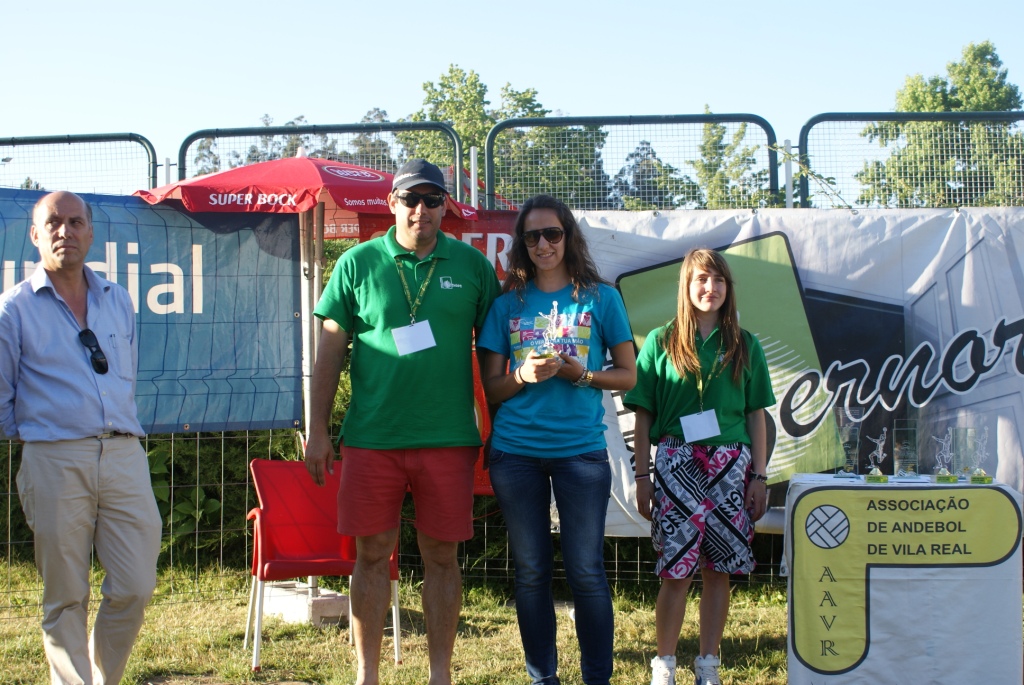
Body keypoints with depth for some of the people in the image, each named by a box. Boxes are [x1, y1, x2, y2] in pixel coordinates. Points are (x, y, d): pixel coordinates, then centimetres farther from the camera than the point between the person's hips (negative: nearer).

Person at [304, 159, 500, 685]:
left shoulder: (472, 265, 5)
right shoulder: (358, 263, 3)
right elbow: (331, 350, 5)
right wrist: (318, 430, 2)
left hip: (449, 438, 0)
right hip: (371, 438, 0)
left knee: (442, 557, 7)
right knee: (372, 554, 6)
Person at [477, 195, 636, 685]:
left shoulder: (600, 298, 4)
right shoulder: (508, 304, 8)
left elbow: (627, 376, 6)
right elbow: (491, 387, 9)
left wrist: (580, 373, -11)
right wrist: (523, 376, -12)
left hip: (581, 449, -2)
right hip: (516, 451, 2)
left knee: (585, 570, -2)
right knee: (531, 571, 7)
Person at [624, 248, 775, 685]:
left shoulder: (744, 346, 10)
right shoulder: (661, 342, 4)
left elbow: (756, 416, 10)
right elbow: (643, 416, 3)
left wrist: (759, 476, 5)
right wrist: (642, 476, -1)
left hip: (730, 467, 2)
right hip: (676, 465, -2)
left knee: (717, 570, 4)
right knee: (677, 571, -4)